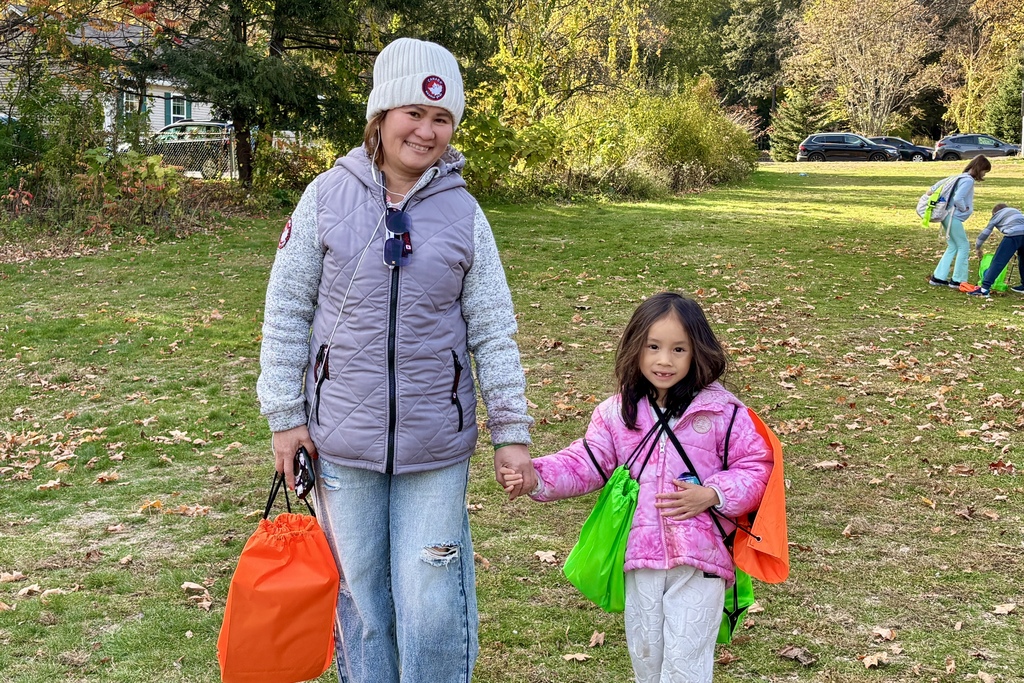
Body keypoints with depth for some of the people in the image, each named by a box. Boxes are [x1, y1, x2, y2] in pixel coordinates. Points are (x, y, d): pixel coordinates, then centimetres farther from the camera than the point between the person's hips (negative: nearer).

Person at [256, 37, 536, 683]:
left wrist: (513, 430, 1)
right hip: (343, 440, 0)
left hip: (436, 447, 0)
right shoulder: (328, 196, -3)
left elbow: (493, 330, 3)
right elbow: (286, 309, 1)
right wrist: (285, 414, 0)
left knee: (432, 604, 1)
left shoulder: (463, 212, 0)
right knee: (360, 595, 12)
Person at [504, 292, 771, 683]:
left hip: (699, 559, -3)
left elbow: (755, 468, -1)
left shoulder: (721, 411, -6)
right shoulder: (617, 413, 2)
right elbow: (585, 463, -1)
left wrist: (712, 494, -17)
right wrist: (538, 478, -18)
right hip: (640, 557, 3)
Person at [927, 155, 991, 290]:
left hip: (949, 217, 10)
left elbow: (943, 182, 17)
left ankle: (938, 277, 16)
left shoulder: (962, 177, 13)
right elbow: (958, 199, -27)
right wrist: (964, 209, -11)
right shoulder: (968, 181, -17)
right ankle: (958, 280, 6)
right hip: (953, 217, -10)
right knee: (963, 246, 0)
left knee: (953, 247, 15)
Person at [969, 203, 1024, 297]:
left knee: (998, 262, -8)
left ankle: (984, 289, -16)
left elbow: (986, 232, 25)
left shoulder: (997, 215, 23)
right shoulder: (1016, 211, 36)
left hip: (1013, 235, -5)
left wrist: (977, 248, 38)